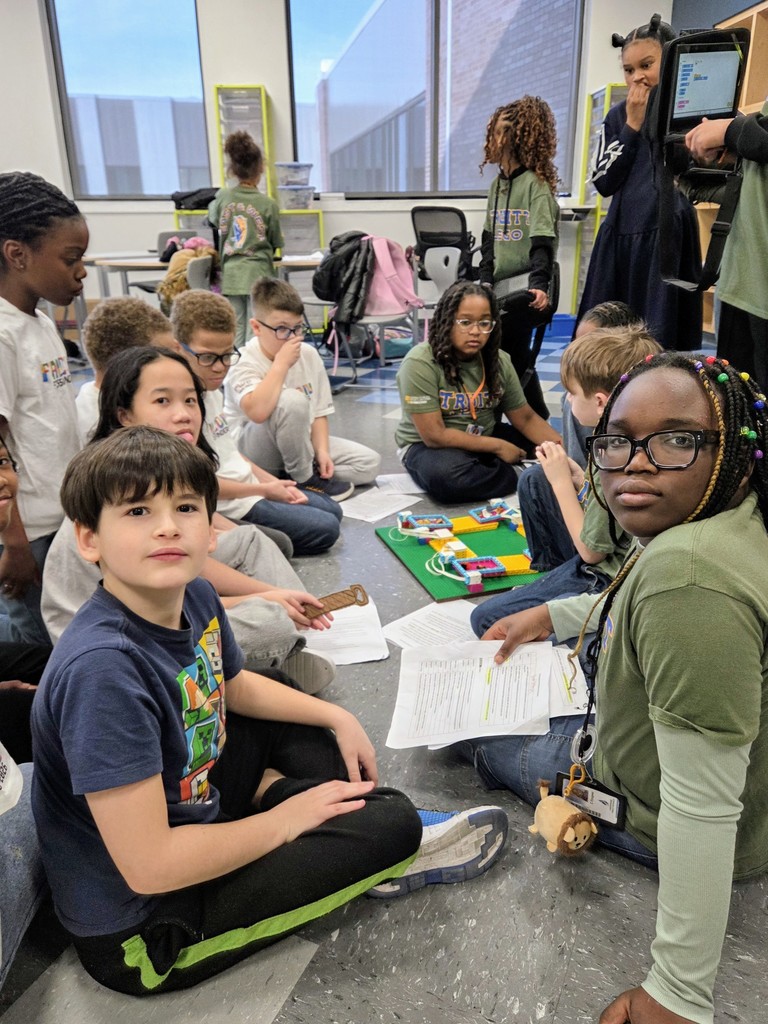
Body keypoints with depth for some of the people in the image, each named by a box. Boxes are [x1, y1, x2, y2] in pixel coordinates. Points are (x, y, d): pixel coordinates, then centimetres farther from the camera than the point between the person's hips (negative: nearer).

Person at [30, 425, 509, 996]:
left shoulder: (194, 596, -9)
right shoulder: (101, 667, -33)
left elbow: (235, 688, 13)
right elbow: (148, 867, -30)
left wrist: (338, 718, 9)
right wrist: (282, 821, -17)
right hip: (139, 931, -8)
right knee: (392, 823, -15)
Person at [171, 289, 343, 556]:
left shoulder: (212, 390, 9)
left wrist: (274, 483, 5)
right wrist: (265, 490, -15)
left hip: (252, 487, 10)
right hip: (231, 508, -10)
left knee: (333, 511, 17)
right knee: (325, 529, -14)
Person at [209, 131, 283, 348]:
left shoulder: (222, 197, -1)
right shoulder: (268, 204, -10)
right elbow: (276, 242, 0)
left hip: (231, 272, 3)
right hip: (258, 272, -3)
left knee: (235, 329, 10)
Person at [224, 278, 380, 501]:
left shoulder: (309, 355, -1)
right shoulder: (244, 364, -20)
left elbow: (319, 412, 2)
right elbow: (258, 412, -41)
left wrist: (322, 451, -14)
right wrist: (281, 363, -32)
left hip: (300, 441, 6)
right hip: (252, 451, -6)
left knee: (369, 463, -6)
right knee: (292, 401, -35)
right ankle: (305, 479, -16)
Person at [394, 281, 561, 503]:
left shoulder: (499, 360, -4)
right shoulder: (420, 364, -23)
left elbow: (526, 418, 1)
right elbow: (435, 436, -25)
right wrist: (497, 447, -19)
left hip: (485, 439, 6)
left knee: (551, 455, -3)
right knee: (447, 476, -38)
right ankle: (523, 477, -14)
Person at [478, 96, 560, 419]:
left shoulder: (536, 183, -8)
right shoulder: (497, 184, 16)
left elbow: (542, 241, -18)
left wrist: (540, 283, -30)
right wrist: (485, 281, 8)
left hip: (526, 289, -8)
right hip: (500, 287, 8)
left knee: (509, 355, -12)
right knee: (514, 356, 10)